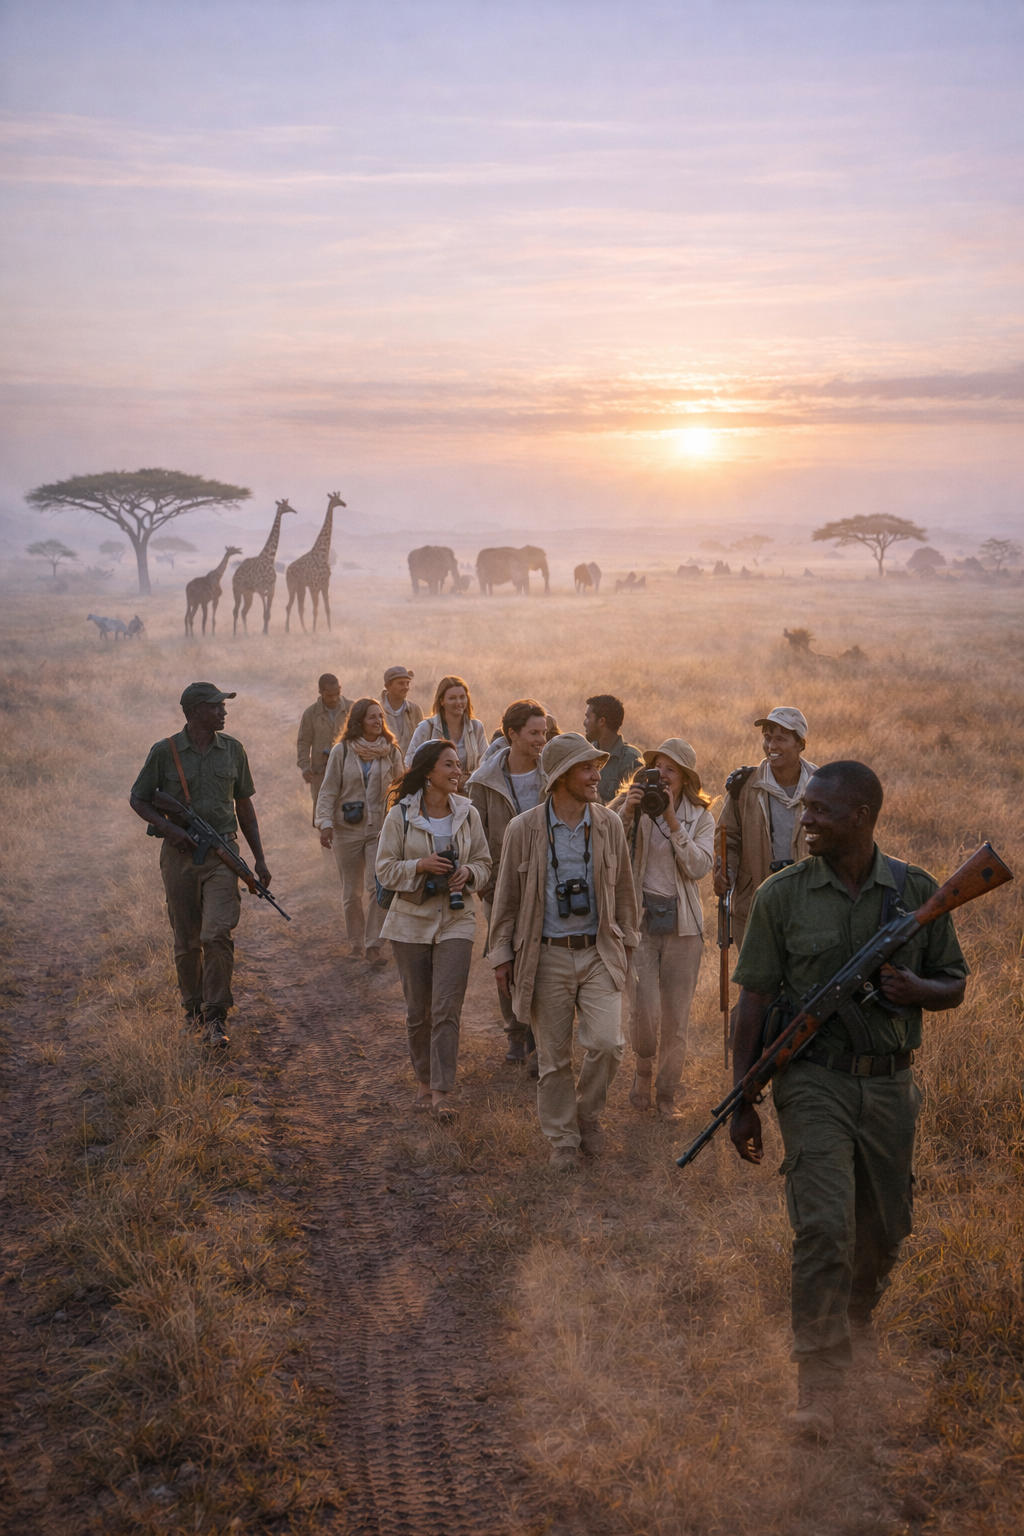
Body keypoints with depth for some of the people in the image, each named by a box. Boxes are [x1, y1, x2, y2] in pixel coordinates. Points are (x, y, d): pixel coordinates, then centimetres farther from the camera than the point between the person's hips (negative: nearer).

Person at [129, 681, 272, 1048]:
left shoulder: (233, 750, 5)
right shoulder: (165, 752, -3)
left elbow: (244, 806, 12)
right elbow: (138, 800, 4)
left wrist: (259, 858, 10)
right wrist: (168, 828, -14)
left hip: (221, 855, 1)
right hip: (179, 854, 0)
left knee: (217, 934, -13)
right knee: (186, 940, 9)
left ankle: (215, 1017, -6)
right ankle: (193, 1007, 30)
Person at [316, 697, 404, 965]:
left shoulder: (391, 751, 2)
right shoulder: (341, 751, -3)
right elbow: (328, 790, -2)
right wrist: (325, 822, -12)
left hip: (381, 828, 0)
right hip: (347, 829, 0)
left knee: (378, 886, -13)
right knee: (352, 892, 9)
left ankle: (374, 945, -7)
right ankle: (356, 943, 25)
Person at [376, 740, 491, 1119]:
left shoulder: (467, 813, 2)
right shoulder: (400, 815, -6)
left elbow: (484, 863, 10)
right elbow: (385, 870, -4)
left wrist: (467, 873, -12)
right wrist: (421, 866, -20)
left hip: (456, 920, 1)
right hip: (411, 921, -1)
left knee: (447, 1009, -8)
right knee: (418, 1010, 9)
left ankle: (440, 1094, -5)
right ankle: (423, 1080, 29)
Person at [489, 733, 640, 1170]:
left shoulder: (610, 824, 0)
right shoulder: (523, 829, -6)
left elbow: (622, 889, 12)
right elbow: (507, 899, 1)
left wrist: (625, 942, 13)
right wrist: (502, 956, 1)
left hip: (598, 953, 1)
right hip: (547, 957, -1)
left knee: (607, 1042, -14)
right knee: (554, 1056, 7)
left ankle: (588, 1111, 15)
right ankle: (563, 1138, 25)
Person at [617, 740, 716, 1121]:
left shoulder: (700, 817, 3)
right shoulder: (636, 806, 0)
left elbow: (699, 867, -11)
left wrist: (672, 822, -17)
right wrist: (626, 814, -23)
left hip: (681, 923, 1)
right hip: (639, 917, -1)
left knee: (676, 1015, 5)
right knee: (644, 1009, -10)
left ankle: (667, 1092, 22)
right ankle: (644, 1068, 20)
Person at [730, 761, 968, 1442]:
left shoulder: (918, 892, 0)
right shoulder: (782, 895, -4)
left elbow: (955, 986, 8)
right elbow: (756, 1001, -2)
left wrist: (916, 989, -16)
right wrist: (743, 1100, -4)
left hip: (890, 1084, 3)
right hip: (814, 1083, -2)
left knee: (886, 1226, 16)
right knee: (824, 1225, -12)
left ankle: (858, 1315, 46)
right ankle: (819, 1381, -3)